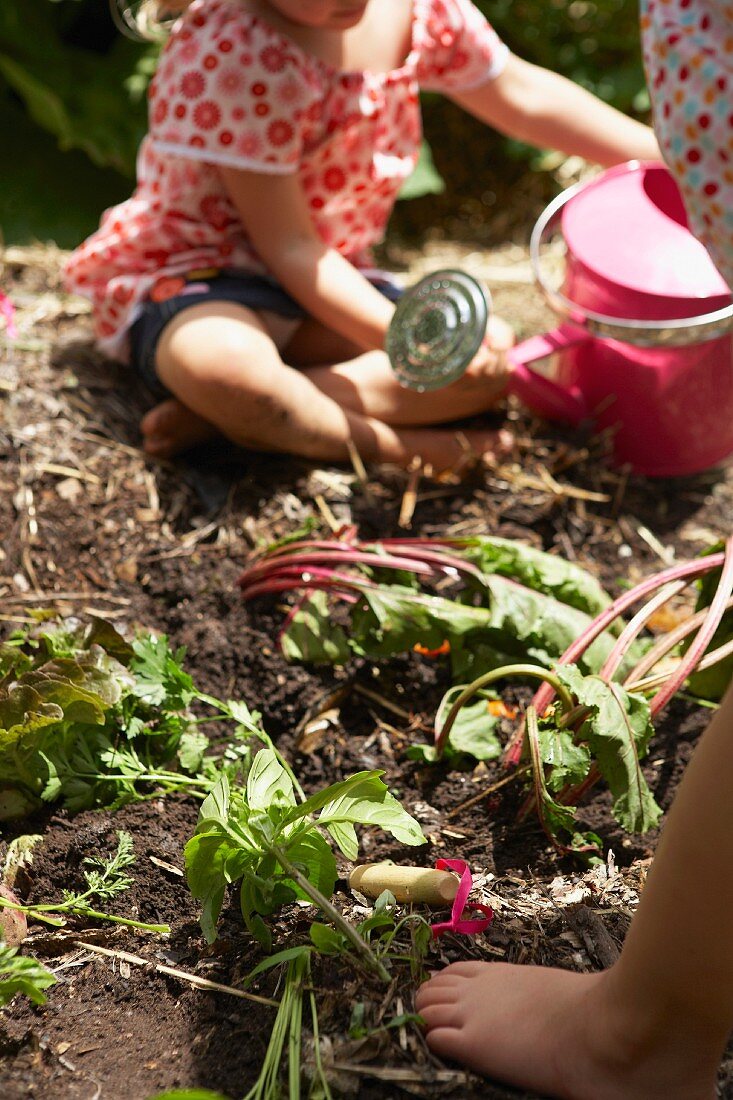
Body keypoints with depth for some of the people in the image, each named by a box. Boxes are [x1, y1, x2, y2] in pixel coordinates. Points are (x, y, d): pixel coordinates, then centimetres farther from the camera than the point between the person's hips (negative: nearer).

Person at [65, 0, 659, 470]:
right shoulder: (237, 52, -27)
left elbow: (523, 95, 10)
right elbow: (288, 246, -23)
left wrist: (664, 153, 6)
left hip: (330, 279, 7)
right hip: (191, 275, -7)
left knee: (493, 352, -10)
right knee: (224, 363, -42)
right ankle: (397, 445, -16)